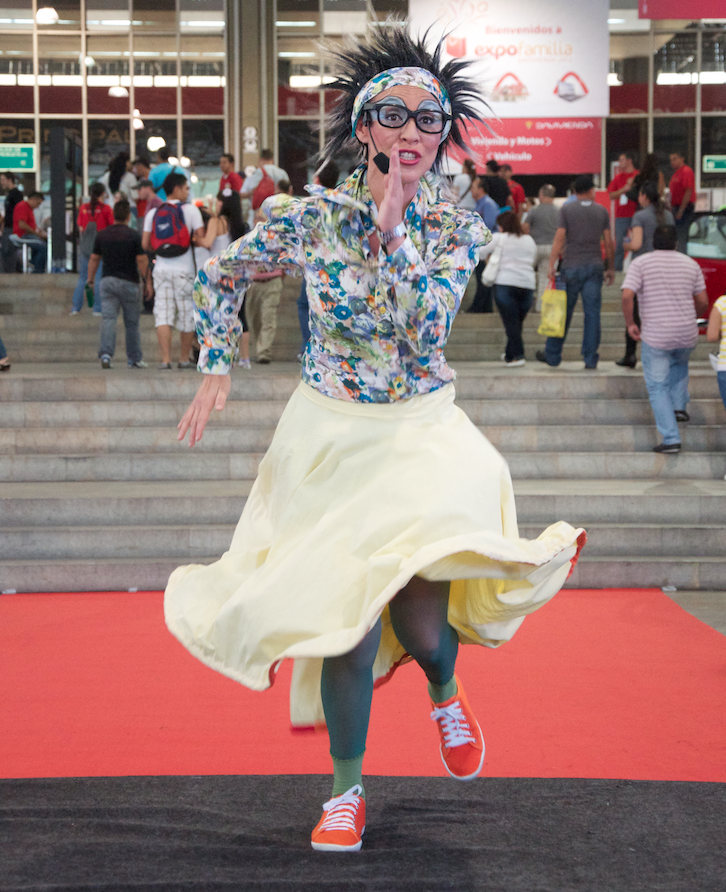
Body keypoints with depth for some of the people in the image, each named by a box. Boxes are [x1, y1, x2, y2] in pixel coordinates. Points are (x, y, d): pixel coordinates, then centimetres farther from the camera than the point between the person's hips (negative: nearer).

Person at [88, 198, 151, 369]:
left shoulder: (102, 235, 4)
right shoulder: (134, 236, -9)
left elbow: (94, 259, 10)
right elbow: (142, 261, -10)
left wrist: (90, 279, 21)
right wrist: (147, 282, -2)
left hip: (107, 281, 3)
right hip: (129, 282, -3)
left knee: (108, 318, -3)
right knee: (132, 323, 8)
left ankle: (106, 353, -23)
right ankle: (134, 359, 17)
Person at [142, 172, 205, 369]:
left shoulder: (153, 213, 6)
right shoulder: (191, 210, -2)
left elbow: (145, 244, 4)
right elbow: (201, 239, -6)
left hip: (161, 268, 3)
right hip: (184, 268, -3)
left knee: (163, 314, 0)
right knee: (187, 315, 9)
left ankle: (165, 359, -10)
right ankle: (184, 358, 16)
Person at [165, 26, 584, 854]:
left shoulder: (456, 228, -5)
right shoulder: (309, 217, -8)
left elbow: (426, 324, -20)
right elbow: (219, 275, 7)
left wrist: (394, 231, -23)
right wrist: (217, 368, 2)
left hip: (423, 435, 0)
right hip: (330, 437, 0)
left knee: (419, 617, -11)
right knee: (349, 614, -3)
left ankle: (446, 691, 29)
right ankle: (347, 789, 18)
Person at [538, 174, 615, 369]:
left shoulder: (566, 209, -1)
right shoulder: (601, 211, 5)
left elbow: (559, 238, -7)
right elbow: (609, 243, 5)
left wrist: (551, 264, -6)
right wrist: (611, 268, 13)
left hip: (572, 267, -1)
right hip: (594, 267, 1)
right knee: (592, 313, 1)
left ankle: (552, 355, 14)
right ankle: (590, 359, -1)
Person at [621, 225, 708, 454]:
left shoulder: (641, 263, -5)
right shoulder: (691, 264, 5)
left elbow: (627, 296, -17)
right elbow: (703, 302, 7)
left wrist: (630, 324, -3)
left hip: (655, 337, -3)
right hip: (687, 334, 3)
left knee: (657, 387, 6)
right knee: (679, 363, 36)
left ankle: (671, 439, -2)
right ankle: (679, 406, 25)